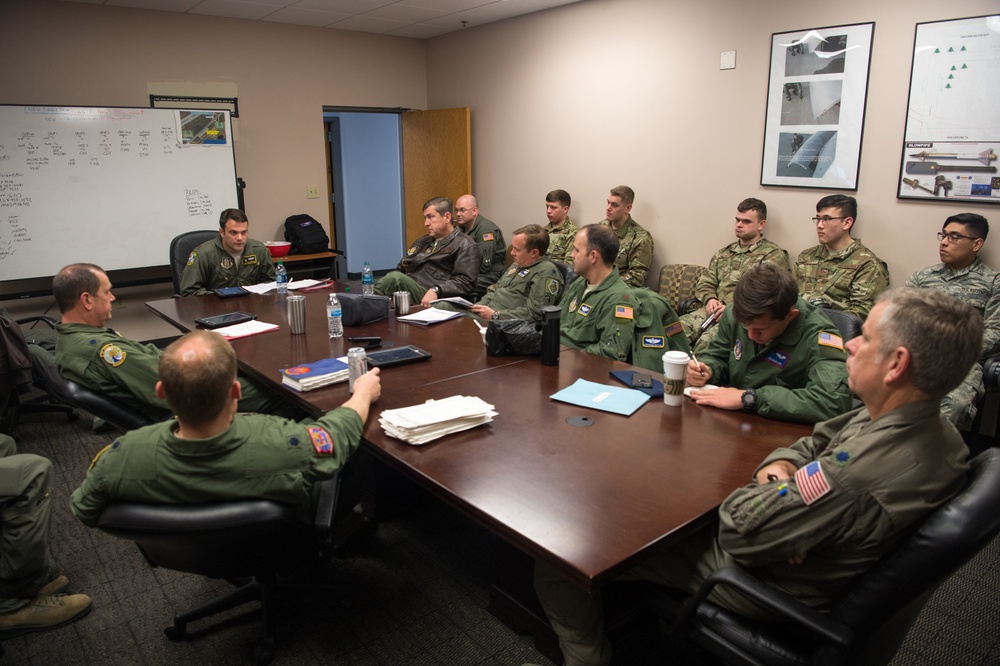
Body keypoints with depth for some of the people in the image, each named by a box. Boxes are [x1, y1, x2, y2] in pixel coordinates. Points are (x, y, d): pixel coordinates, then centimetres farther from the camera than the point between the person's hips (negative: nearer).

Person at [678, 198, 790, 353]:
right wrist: (710, 299, 0)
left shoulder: (774, 255, 6)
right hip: (714, 311, 6)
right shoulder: (724, 253, 25)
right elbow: (704, 284, 23)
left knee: (707, 339, -35)